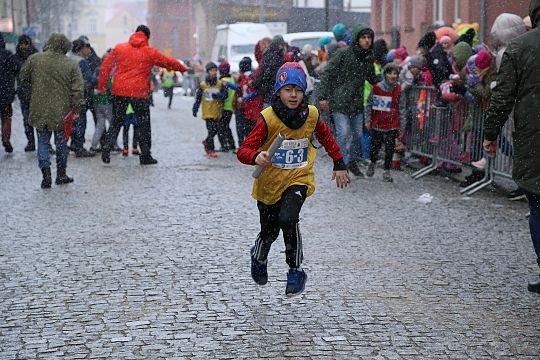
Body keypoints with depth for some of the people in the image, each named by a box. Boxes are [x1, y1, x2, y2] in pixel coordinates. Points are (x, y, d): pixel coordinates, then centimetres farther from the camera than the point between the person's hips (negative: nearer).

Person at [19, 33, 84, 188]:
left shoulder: (34, 59, -3)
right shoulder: (71, 64, -6)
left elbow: (23, 76, 9)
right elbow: (78, 89, -8)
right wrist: (76, 108, -1)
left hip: (40, 110, 0)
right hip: (62, 111, 0)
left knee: (43, 142, 8)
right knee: (61, 142, 13)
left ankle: (46, 173, -6)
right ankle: (61, 174, 20)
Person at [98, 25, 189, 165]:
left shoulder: (119, 48, 7)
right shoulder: (150, 52, 2)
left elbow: (105, 66, 5)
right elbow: (169, 62, 12)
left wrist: (102, 85, 11)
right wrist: (183, 68, 28)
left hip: (119, 91, 2)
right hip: (139, 93, -2)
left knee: (116, 122, 11)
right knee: (143, 124, 9)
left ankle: (106, 148, -3)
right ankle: (145, 155, 11)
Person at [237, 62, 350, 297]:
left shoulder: (310, 115, -8)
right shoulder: (268, 118, -18)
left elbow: (326, 137, 13)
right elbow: (244, 150, -22)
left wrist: (339, 165, 14)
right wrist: (256, 157, -44)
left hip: (299, 179, 0)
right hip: (269, 182, 0)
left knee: (287, 219, -26)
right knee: (269, 232, 12)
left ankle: (296, 271, -7)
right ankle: (259, 257, 49)